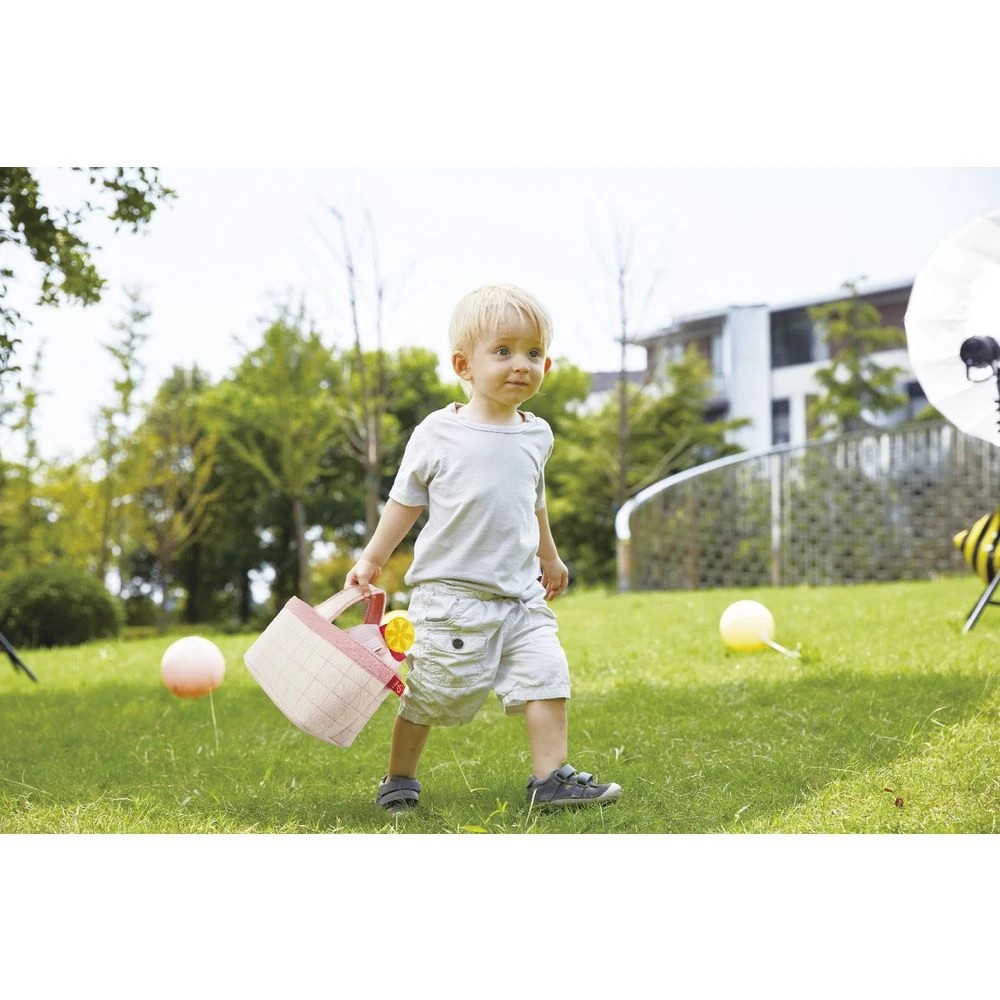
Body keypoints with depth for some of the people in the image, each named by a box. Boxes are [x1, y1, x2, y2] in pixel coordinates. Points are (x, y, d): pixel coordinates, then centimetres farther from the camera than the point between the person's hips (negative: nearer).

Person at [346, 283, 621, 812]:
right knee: (431, 694, 4)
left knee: (546, 674, -7)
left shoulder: (536, 435, 5)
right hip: (451, 594, -4)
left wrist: (549, 557, 33)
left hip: (521, 594, 4)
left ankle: (551, 777, 0)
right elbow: (405, 501, 2)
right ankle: (398, 779, 23)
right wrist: (372, 559, 2)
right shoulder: (437, 434, -9)